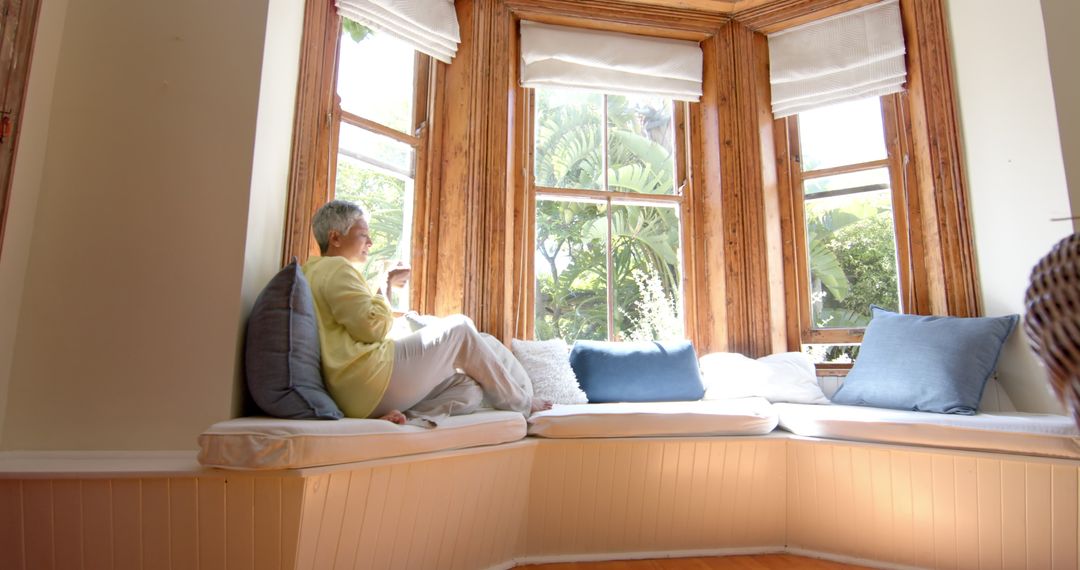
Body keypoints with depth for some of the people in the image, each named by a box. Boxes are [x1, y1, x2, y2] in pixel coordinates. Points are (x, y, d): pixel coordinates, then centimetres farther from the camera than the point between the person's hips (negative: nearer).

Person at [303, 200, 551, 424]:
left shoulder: (315, 272, 26)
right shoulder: (336, 268, -6)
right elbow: (373, 329, -16)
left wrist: (387, 285, 21)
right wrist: (387, 285, 0)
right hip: (371, 379, -10)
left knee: (467, 386, 9)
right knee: (460, 328, 4)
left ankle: (388, 418, -11)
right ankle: (519, 405, 12)